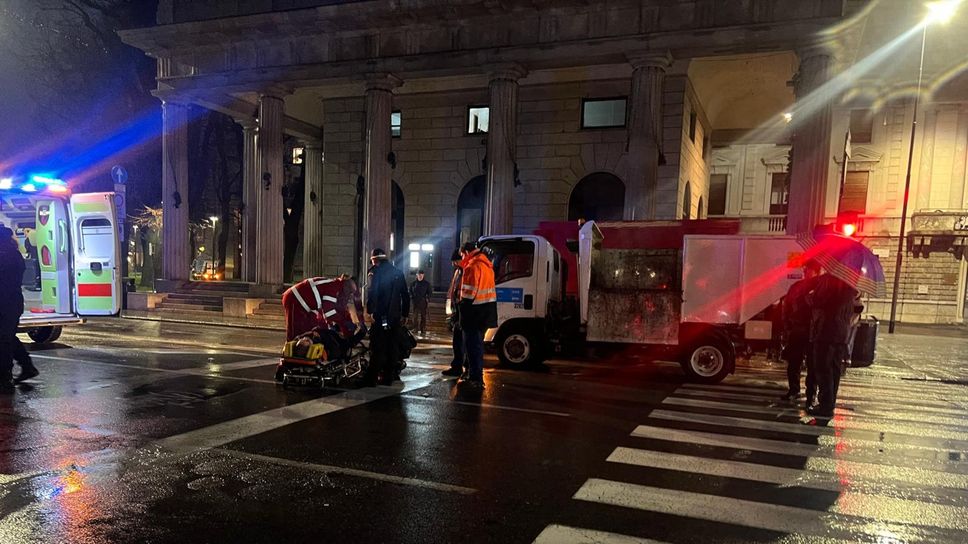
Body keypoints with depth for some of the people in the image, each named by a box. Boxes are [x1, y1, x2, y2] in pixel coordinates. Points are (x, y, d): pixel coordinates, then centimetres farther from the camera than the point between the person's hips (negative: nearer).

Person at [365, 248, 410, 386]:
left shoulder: (377, 271, -4)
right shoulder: (398, 272, 14)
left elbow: (371, 292, -15)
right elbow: (405, 295, 16)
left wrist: (369, 310, -12)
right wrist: (405, 313, 20)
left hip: (381, 314, -5)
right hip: (395, 315, 5)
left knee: (377, 346, -4)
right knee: (392, 345, 9)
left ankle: (372, 377, -5)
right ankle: (389, 376, 13)